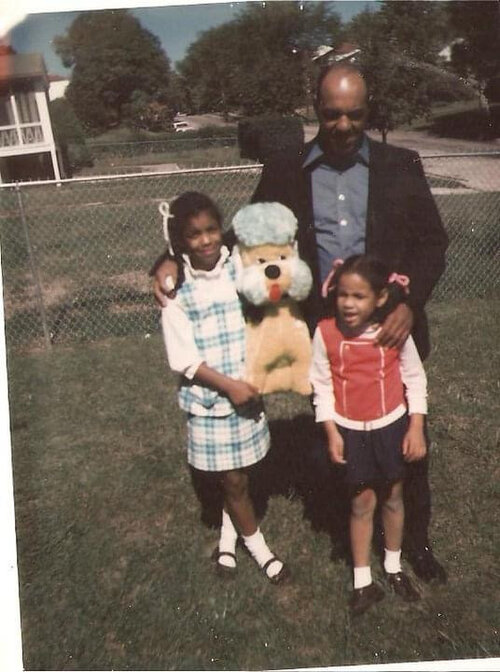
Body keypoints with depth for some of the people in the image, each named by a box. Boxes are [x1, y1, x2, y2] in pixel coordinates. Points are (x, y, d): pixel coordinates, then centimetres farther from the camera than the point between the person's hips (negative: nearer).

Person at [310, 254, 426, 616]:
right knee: (362, 504, 10)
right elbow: (322, 385, -8)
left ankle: (394, 568, 42)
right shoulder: (326, 333, -16)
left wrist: (416, 428, -6)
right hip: (351, 431, -1)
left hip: (392, 426, 1)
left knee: (393, 497, 18)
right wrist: (331, 432, -9)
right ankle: (363, 581, 28)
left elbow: (415, 379, -4)